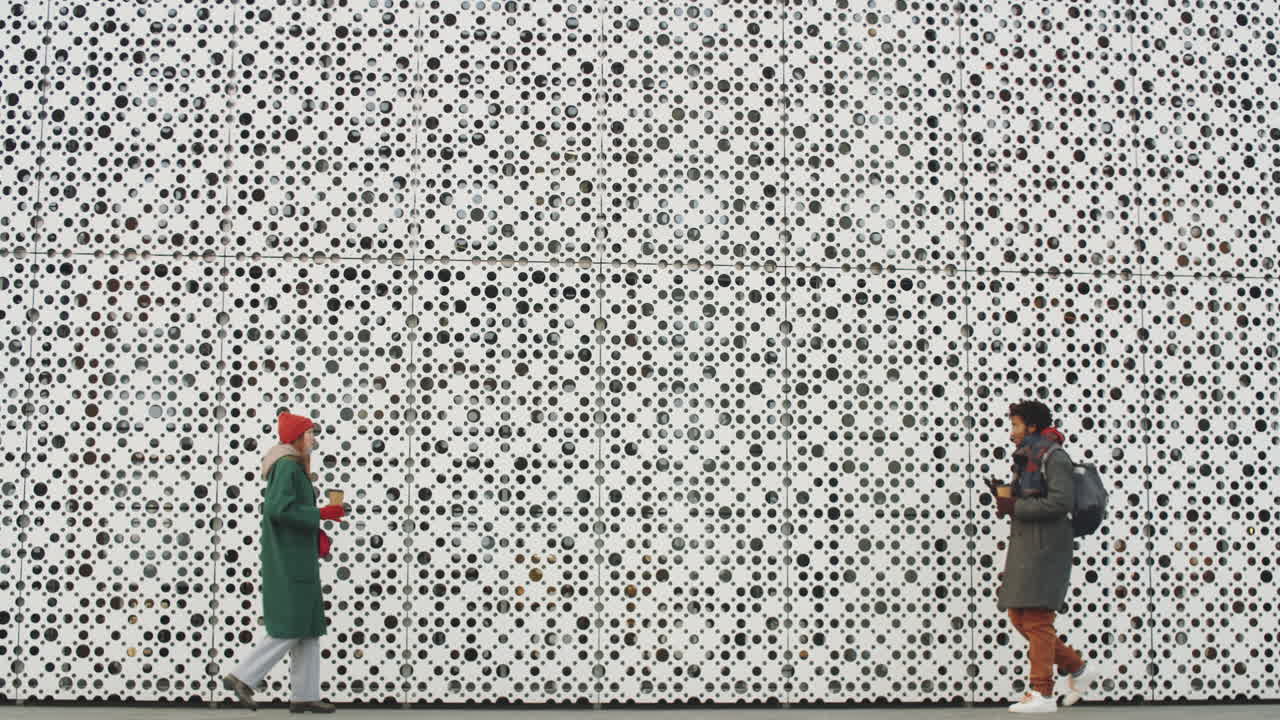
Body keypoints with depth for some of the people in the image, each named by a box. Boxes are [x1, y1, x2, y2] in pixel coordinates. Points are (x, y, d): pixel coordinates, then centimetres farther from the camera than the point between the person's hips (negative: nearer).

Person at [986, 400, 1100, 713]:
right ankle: (1077, 669, 19)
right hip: (1024, 546, 10)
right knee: (1019, 617, 9)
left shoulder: (1053, 457, -8)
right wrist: (1005, 498, 5)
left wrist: (1015, 507, -16)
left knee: (1036, 618, -11)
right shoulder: (1027, 460, 20)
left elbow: (1060, 503, -19)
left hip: (1045, 546, -10)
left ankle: (1042, 693, -9)